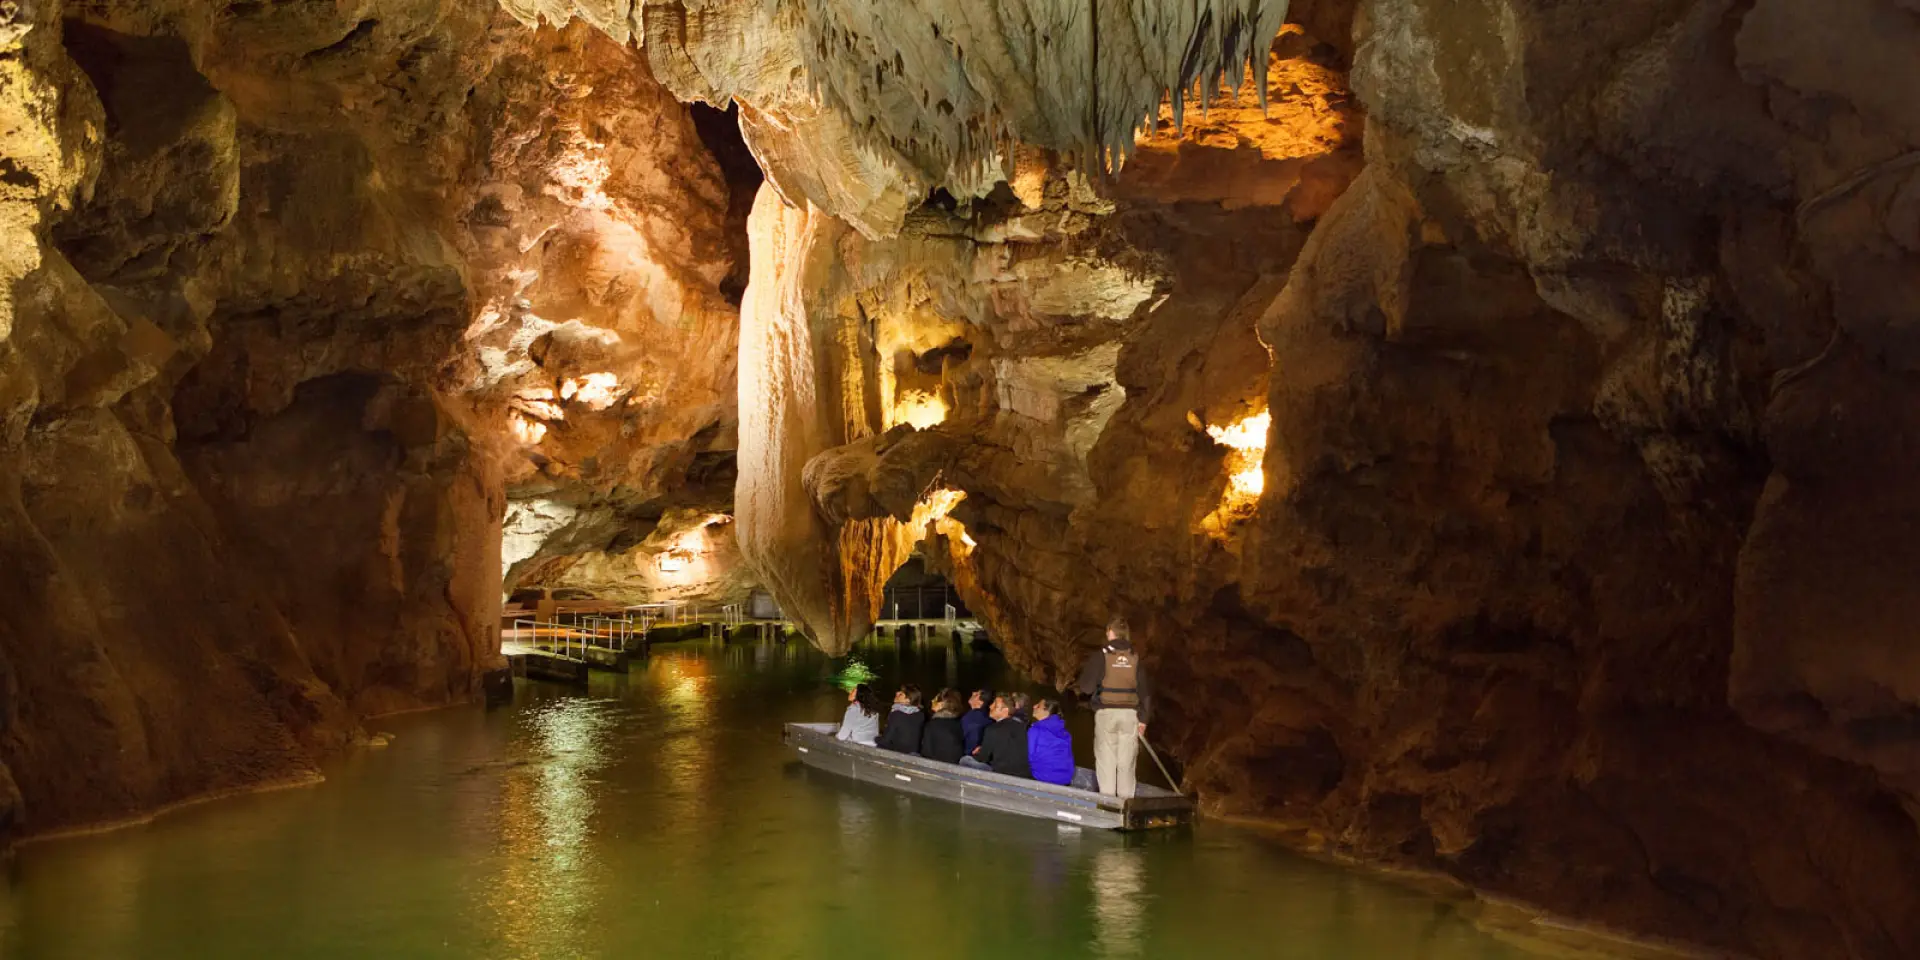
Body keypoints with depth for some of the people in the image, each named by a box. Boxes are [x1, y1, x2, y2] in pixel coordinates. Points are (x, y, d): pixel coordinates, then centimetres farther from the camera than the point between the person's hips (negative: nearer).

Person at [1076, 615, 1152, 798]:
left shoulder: (1101, 656, -7)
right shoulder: (1135, 657, 3)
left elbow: (1086, 687, -8)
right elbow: (1144, 689, 4)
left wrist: (1086, 670, 13)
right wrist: (1143, 718, 10)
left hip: (1106, 713, -3)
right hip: (1130, 714, 3)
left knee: (1106, 760, 3)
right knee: (1126, 762, 8)